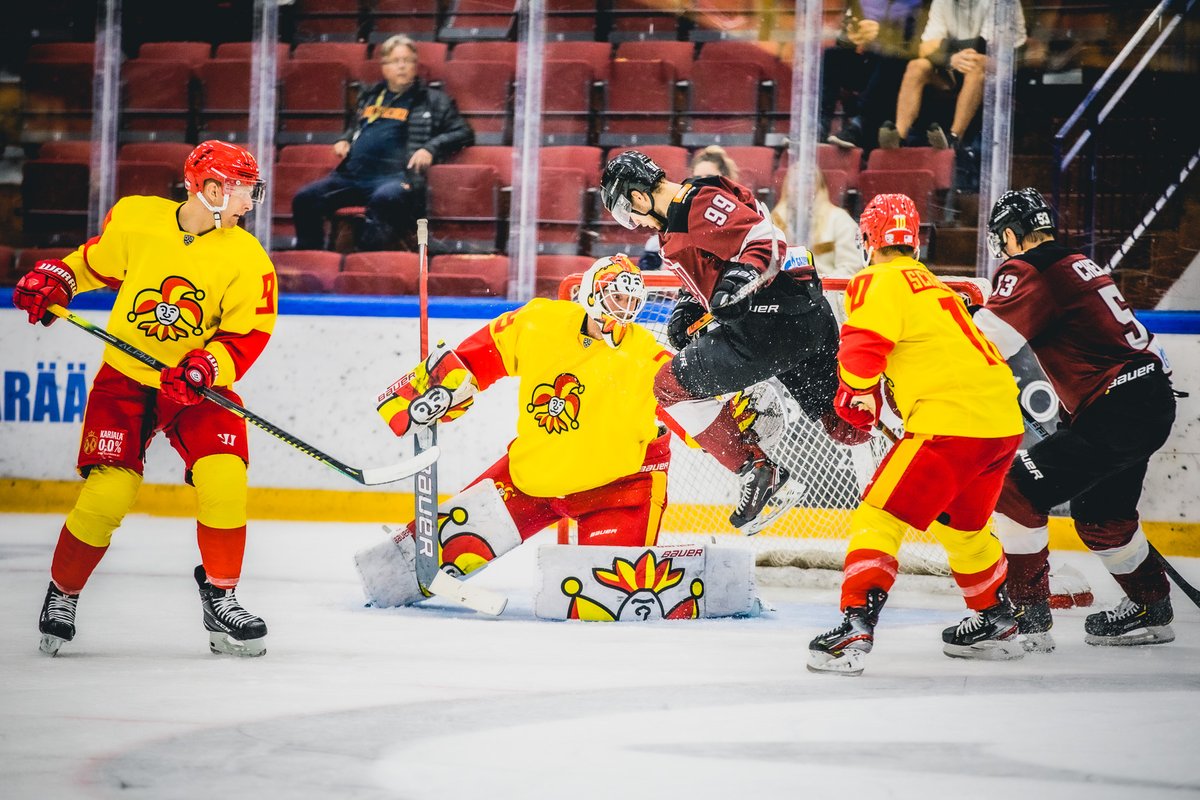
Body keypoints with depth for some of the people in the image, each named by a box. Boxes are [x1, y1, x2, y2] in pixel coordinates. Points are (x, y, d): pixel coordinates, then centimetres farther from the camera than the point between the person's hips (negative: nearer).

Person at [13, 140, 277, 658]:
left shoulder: (246, 258, -8)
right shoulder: (135, 219, -6)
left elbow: (248, 335, -10)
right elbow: (94, 262, 12)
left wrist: (206, 368, -27)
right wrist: (52, 281, -4)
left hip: (199, 387, 1)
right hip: (126, 378, -1)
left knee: (223, 479, -19)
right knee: (108, 492, -12)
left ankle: (220, 597, 1)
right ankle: (62, 594, 12)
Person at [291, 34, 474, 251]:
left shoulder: (432, 101, 15)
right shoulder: (370, 97, 28)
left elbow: (463, 133, 9)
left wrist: (430, 148, -7)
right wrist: (344, 141, 20)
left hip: (395, 177, -5)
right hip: (353, 175, 5)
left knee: (385, 198, -41)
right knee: (304, 199, -16)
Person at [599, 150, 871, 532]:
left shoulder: (702, 203, -12)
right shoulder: (677, 218, 20)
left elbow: (767, 240, -21)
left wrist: (744, 276, -37)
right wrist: (688, 307, 19)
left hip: (775, 317, -11)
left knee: (673, 384, -2)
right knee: (843, 424, 16)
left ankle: (755, 468, -2)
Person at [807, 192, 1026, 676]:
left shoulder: (879, 283, -2)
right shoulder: (936, 287, 26)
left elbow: (862, 349, -15)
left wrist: (855, 402, 1)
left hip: (951, 420, -9)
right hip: (1005, 421, 9)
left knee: (879, 517, -8)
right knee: (962, 526, 29)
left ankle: (856, 629, -20)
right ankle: (996, 622, 39)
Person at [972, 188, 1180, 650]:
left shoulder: (1027, 271, -11)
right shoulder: (1079, 266, 18)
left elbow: (985, 343, -20)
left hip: (1116, 415, -10)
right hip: (1156, 404, 10)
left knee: (1018, 492, -7)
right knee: (1100, 515, 26)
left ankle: (1026, 617, -6)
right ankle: (1151, 610, 38)